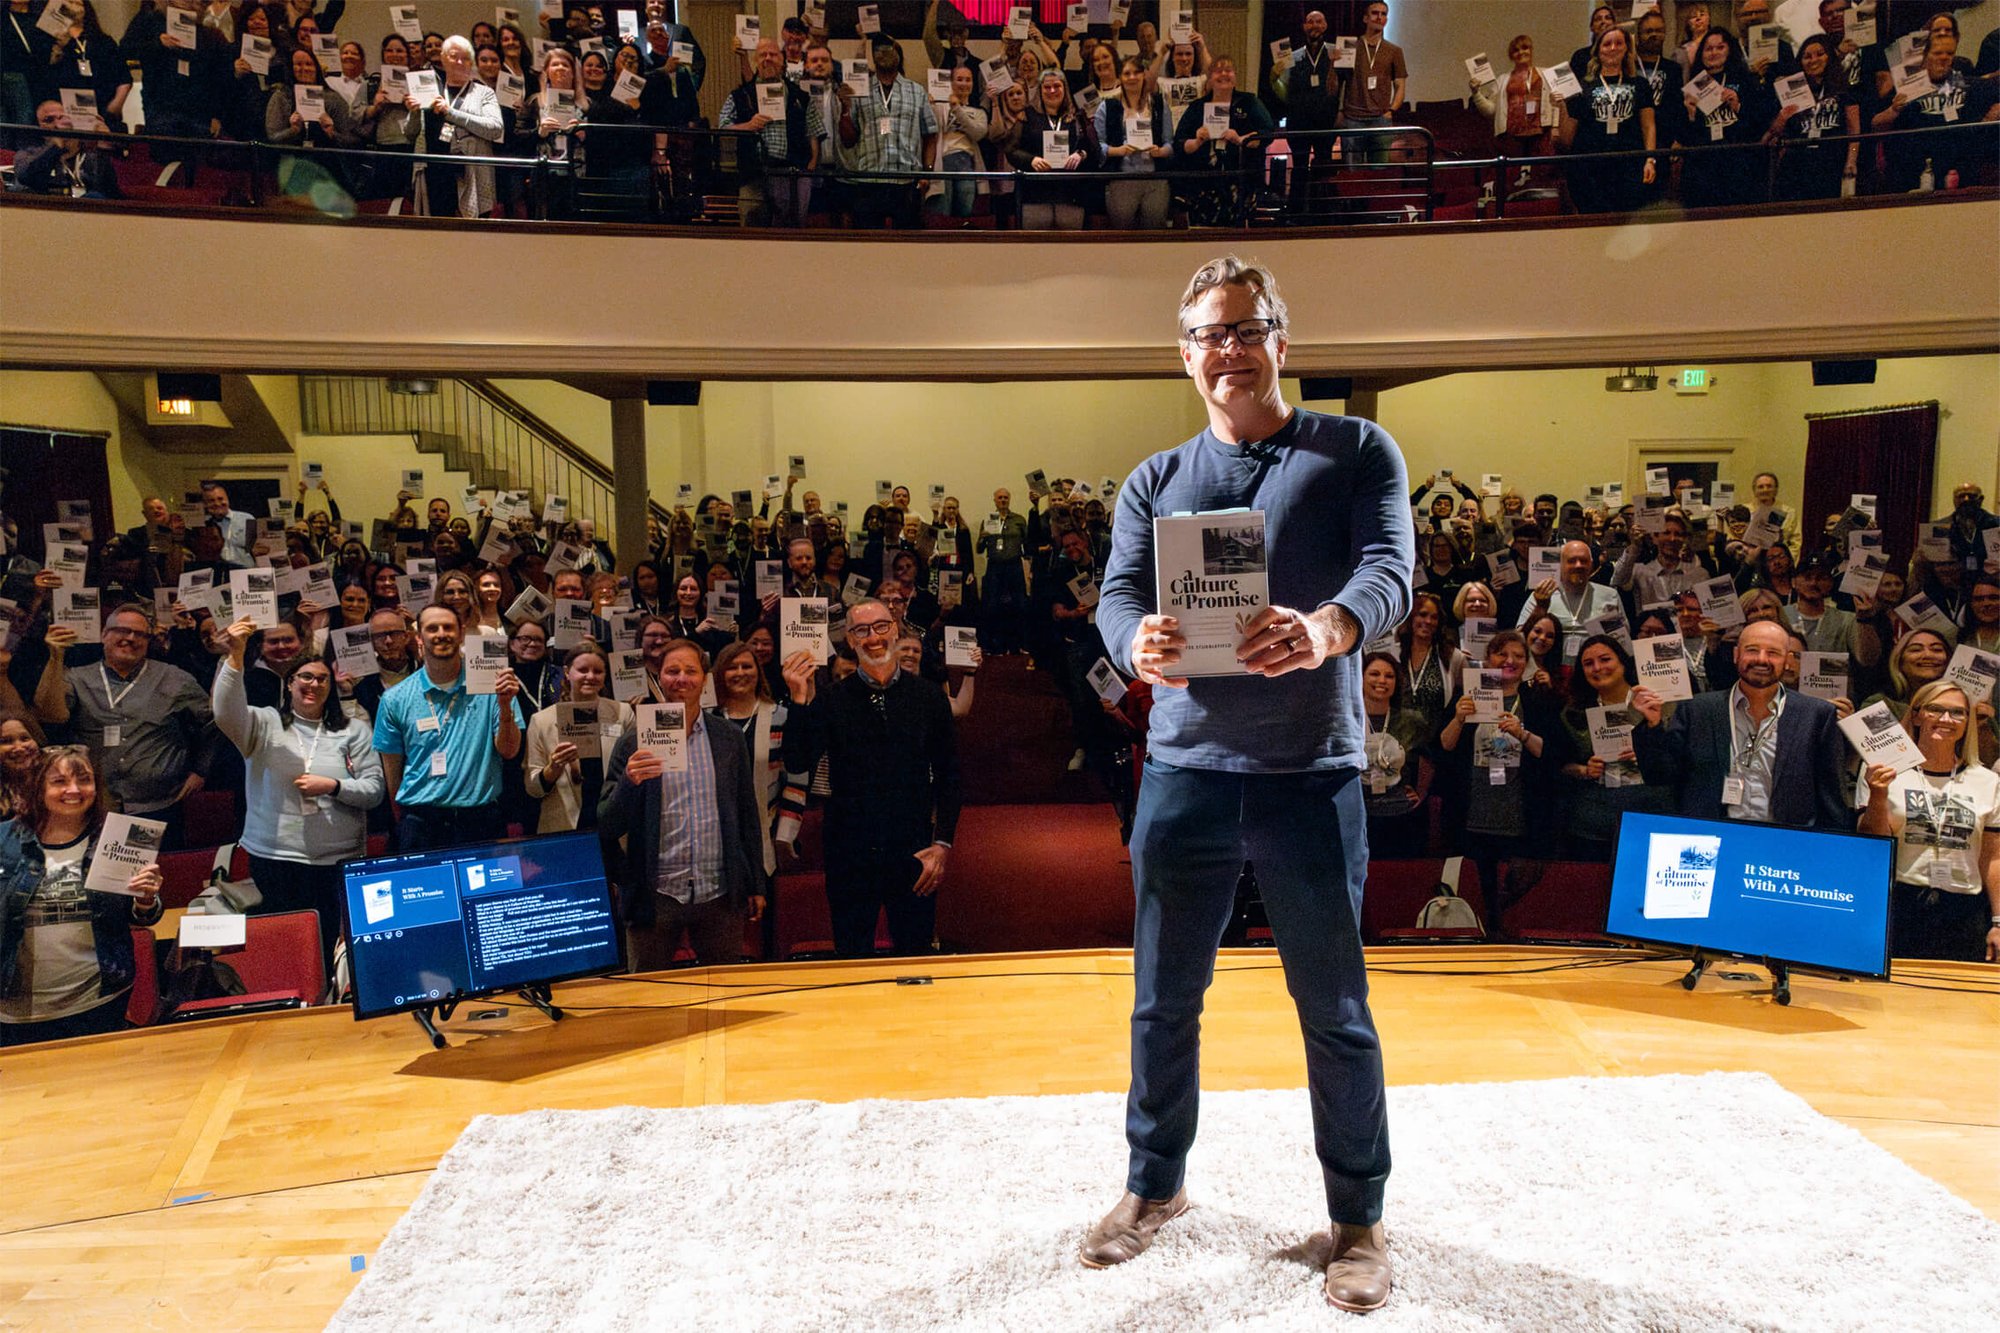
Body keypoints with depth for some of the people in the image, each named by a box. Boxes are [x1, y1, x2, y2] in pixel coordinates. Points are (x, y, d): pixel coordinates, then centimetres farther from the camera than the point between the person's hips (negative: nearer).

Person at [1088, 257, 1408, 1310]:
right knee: (1163, 999, 13)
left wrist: (1327, 629, -36)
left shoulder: (1355, 453, 3)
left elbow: (1390, 569, -13)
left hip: (1312, 773, -2)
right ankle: (1155, 1184, 34)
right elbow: (1117, 594, -3)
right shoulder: (1154, 483, 11)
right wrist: (1137, 644, -28)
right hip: (1184, 770, 3)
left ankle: (1358, 1216, 28)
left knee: (1334, 1010, 8)